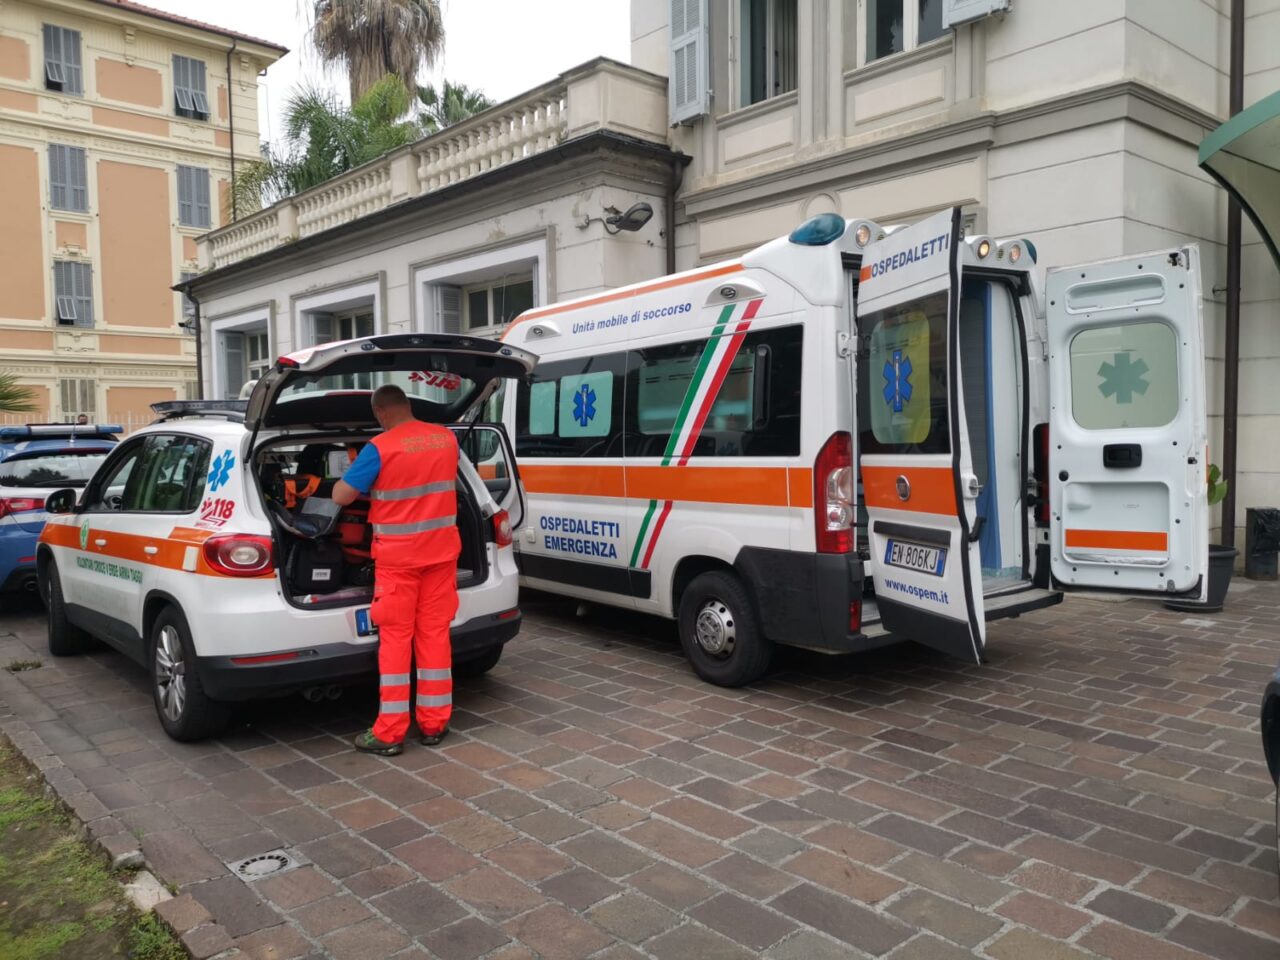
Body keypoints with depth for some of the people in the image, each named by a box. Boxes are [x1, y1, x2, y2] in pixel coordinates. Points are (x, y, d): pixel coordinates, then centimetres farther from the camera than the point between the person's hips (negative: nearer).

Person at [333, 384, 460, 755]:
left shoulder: (380, 448, -14)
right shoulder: (447, 438, 4)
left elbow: (341, 496, -9)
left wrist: (366, 485, 12)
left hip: (398, 556, -5)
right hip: (441, 551, 5)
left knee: (395, 638, 2)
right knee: (435, 633, 9)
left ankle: (390, 733, 7)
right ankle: (434, 724, 17)